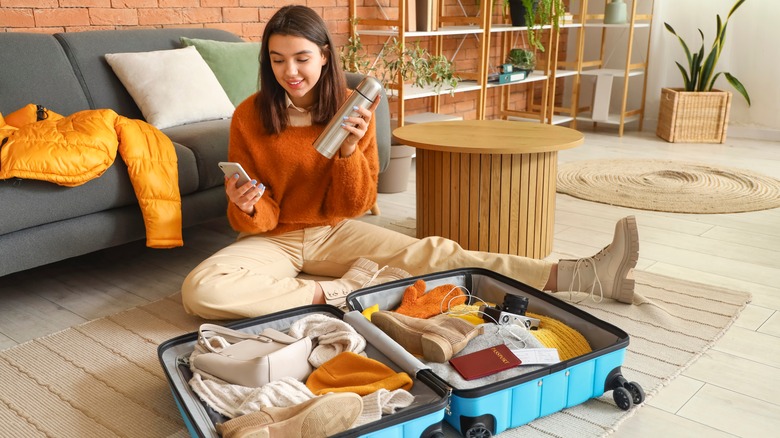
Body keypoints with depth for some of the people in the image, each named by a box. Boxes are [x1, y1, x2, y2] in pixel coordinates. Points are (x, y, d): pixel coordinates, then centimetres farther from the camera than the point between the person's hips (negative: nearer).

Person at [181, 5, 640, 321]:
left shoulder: (351, 110, -8)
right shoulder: (249, 117, -12)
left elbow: (356, 205, -6)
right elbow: (260, 219, -8)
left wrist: (349, 149, -24)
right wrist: (245, 206, -32)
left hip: (335, 233, 1)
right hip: (271, 238, 0)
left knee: (432, 253, -18)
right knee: (200, 289, -30)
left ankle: (583, 275, -19)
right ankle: (337, 291, -24)